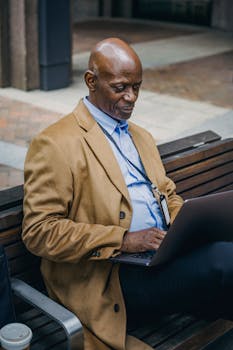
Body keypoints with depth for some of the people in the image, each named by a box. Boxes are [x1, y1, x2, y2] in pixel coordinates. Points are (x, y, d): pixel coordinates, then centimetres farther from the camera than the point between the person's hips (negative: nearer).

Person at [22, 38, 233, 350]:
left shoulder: (141, 136, 22)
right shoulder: (55, 145, -5)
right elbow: (38, 231, -11)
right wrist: (123, 240, -18)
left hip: (166, 257, 8)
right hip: (110, 283, -7)